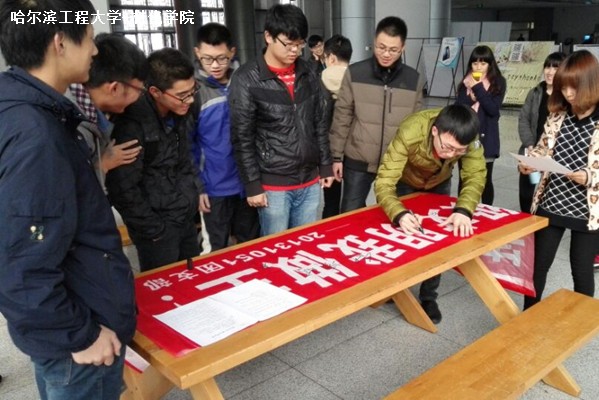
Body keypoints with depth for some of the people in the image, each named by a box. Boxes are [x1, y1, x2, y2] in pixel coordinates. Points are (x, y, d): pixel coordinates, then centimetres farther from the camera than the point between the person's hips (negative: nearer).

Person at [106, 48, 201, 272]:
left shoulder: (179, 114, 1)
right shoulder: (133, 126, -22)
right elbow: (123, 189, -21)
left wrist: (193, 195, 10)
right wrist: (154, 229, -14)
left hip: (186, 220, 7)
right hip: (159, 226, -7)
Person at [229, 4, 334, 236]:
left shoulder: (308, 75, 7)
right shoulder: (246, 80, -9)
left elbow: (320, 125, 13)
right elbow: (242, 139, -9)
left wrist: (325, 166, 10)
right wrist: (252, 186, -10)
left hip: (310, 183, 5)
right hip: (273, 186, -4)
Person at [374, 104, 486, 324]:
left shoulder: (467, 138, -34)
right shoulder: (410, 133, -44)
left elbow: (475, 176, -29)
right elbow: (384, 182, -44)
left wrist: (463, 210, -48)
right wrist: (400, 214, -63)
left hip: (438, 184, 3)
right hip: (405, 183, -2)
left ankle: (429, 297, 22)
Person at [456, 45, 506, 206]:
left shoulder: (498, 83, -1)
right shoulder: (466, 82, 7)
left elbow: (493, 109, -13)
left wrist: (478, 88, -14)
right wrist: (470, 92, -15)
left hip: (486, 138, -2)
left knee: (486, 180, 4)